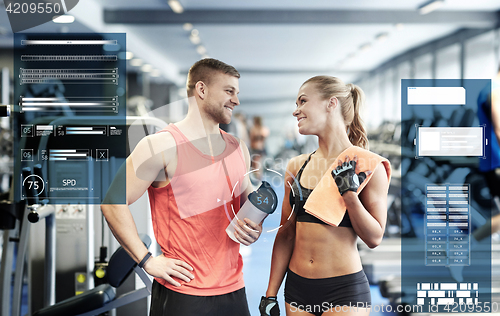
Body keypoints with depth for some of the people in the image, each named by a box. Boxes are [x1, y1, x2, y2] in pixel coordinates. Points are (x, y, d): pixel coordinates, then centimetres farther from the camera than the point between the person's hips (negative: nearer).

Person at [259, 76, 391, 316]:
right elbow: (286, 233, 9)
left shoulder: (367, 165, -7)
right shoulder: (297, 166, 5)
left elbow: (374, 238, -7)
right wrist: (270, 294, 8)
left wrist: (349, 193, -19)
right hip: (297, 287, 4)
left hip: (344, 291, -4)